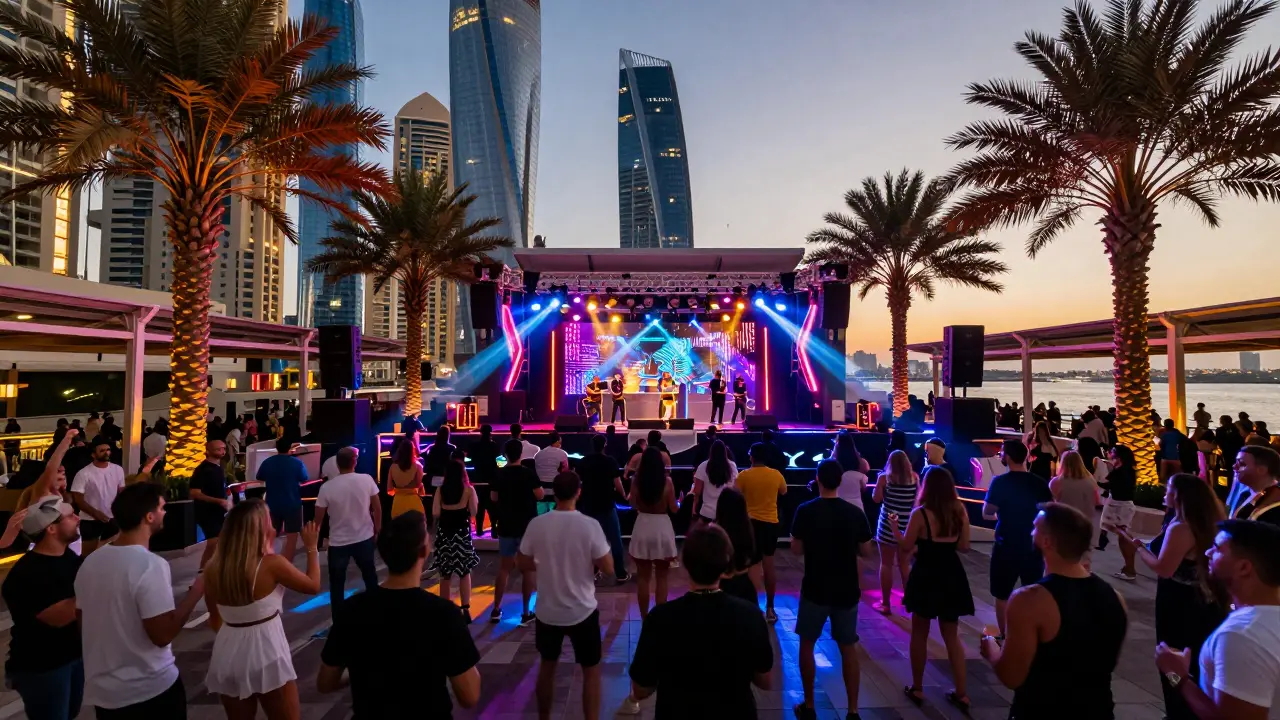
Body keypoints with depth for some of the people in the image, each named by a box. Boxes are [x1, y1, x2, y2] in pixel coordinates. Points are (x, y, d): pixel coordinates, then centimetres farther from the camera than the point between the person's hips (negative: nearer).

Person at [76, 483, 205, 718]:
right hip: (151, 689, -7)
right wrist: (196, 591, -14)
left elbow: (82, 625, 10)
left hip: (101, 690, 7)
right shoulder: (151, 565, -24)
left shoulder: (89, 562, -1)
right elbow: (163, 634, -24)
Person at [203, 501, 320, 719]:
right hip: (265, 654, -5)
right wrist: (312, 548, 6)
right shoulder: (271, 564, -18)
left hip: (228, 654, 5)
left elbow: (215, 619, 9)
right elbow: (313, 586, -3)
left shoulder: (213, 569, -3)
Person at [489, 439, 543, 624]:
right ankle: (526, 612, 9)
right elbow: (540, 495, -7)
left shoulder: (499, 474, -2)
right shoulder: (529, 473, -12)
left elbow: (493, 498, 8)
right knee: (528, 569, 5)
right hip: (527, 527, -3)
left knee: (504, 568, 14)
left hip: (506, 527, 3)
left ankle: (496, 610, 20)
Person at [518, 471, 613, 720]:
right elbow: (608, 568, -14)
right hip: (582, 612, -3)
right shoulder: (589, 525, -19)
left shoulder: (537, 524, -11)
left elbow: (524, 565, 0)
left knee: (547, 666, 25)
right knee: (591, 670, 16)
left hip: (547, 611, 3)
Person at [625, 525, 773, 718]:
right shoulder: (750, 615, -20)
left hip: (677, 713, -1)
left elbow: (641, 690, -13)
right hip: (736, 713, 2)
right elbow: (765, 682, -5)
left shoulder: (661, 617, -26)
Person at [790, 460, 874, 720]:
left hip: (815, 589, -2)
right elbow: (866, 552, 1)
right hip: (846, 591, 2)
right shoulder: (856, 513, -7)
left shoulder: (805, 511, -13)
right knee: (848, 648, 16)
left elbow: (796, 550, -6)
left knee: (807, 644, 15)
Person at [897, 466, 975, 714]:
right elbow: (964, 547, 4)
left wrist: (895, 526, 4)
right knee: (952, 635, 19)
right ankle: (962, 693, 24)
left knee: (919, 634, 13)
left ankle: (917, 689, 24)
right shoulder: (960, 511, -4)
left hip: (926, 577, -4)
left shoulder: (920, 514, -17)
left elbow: (905, 547, -11)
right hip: (952, 576, 4)